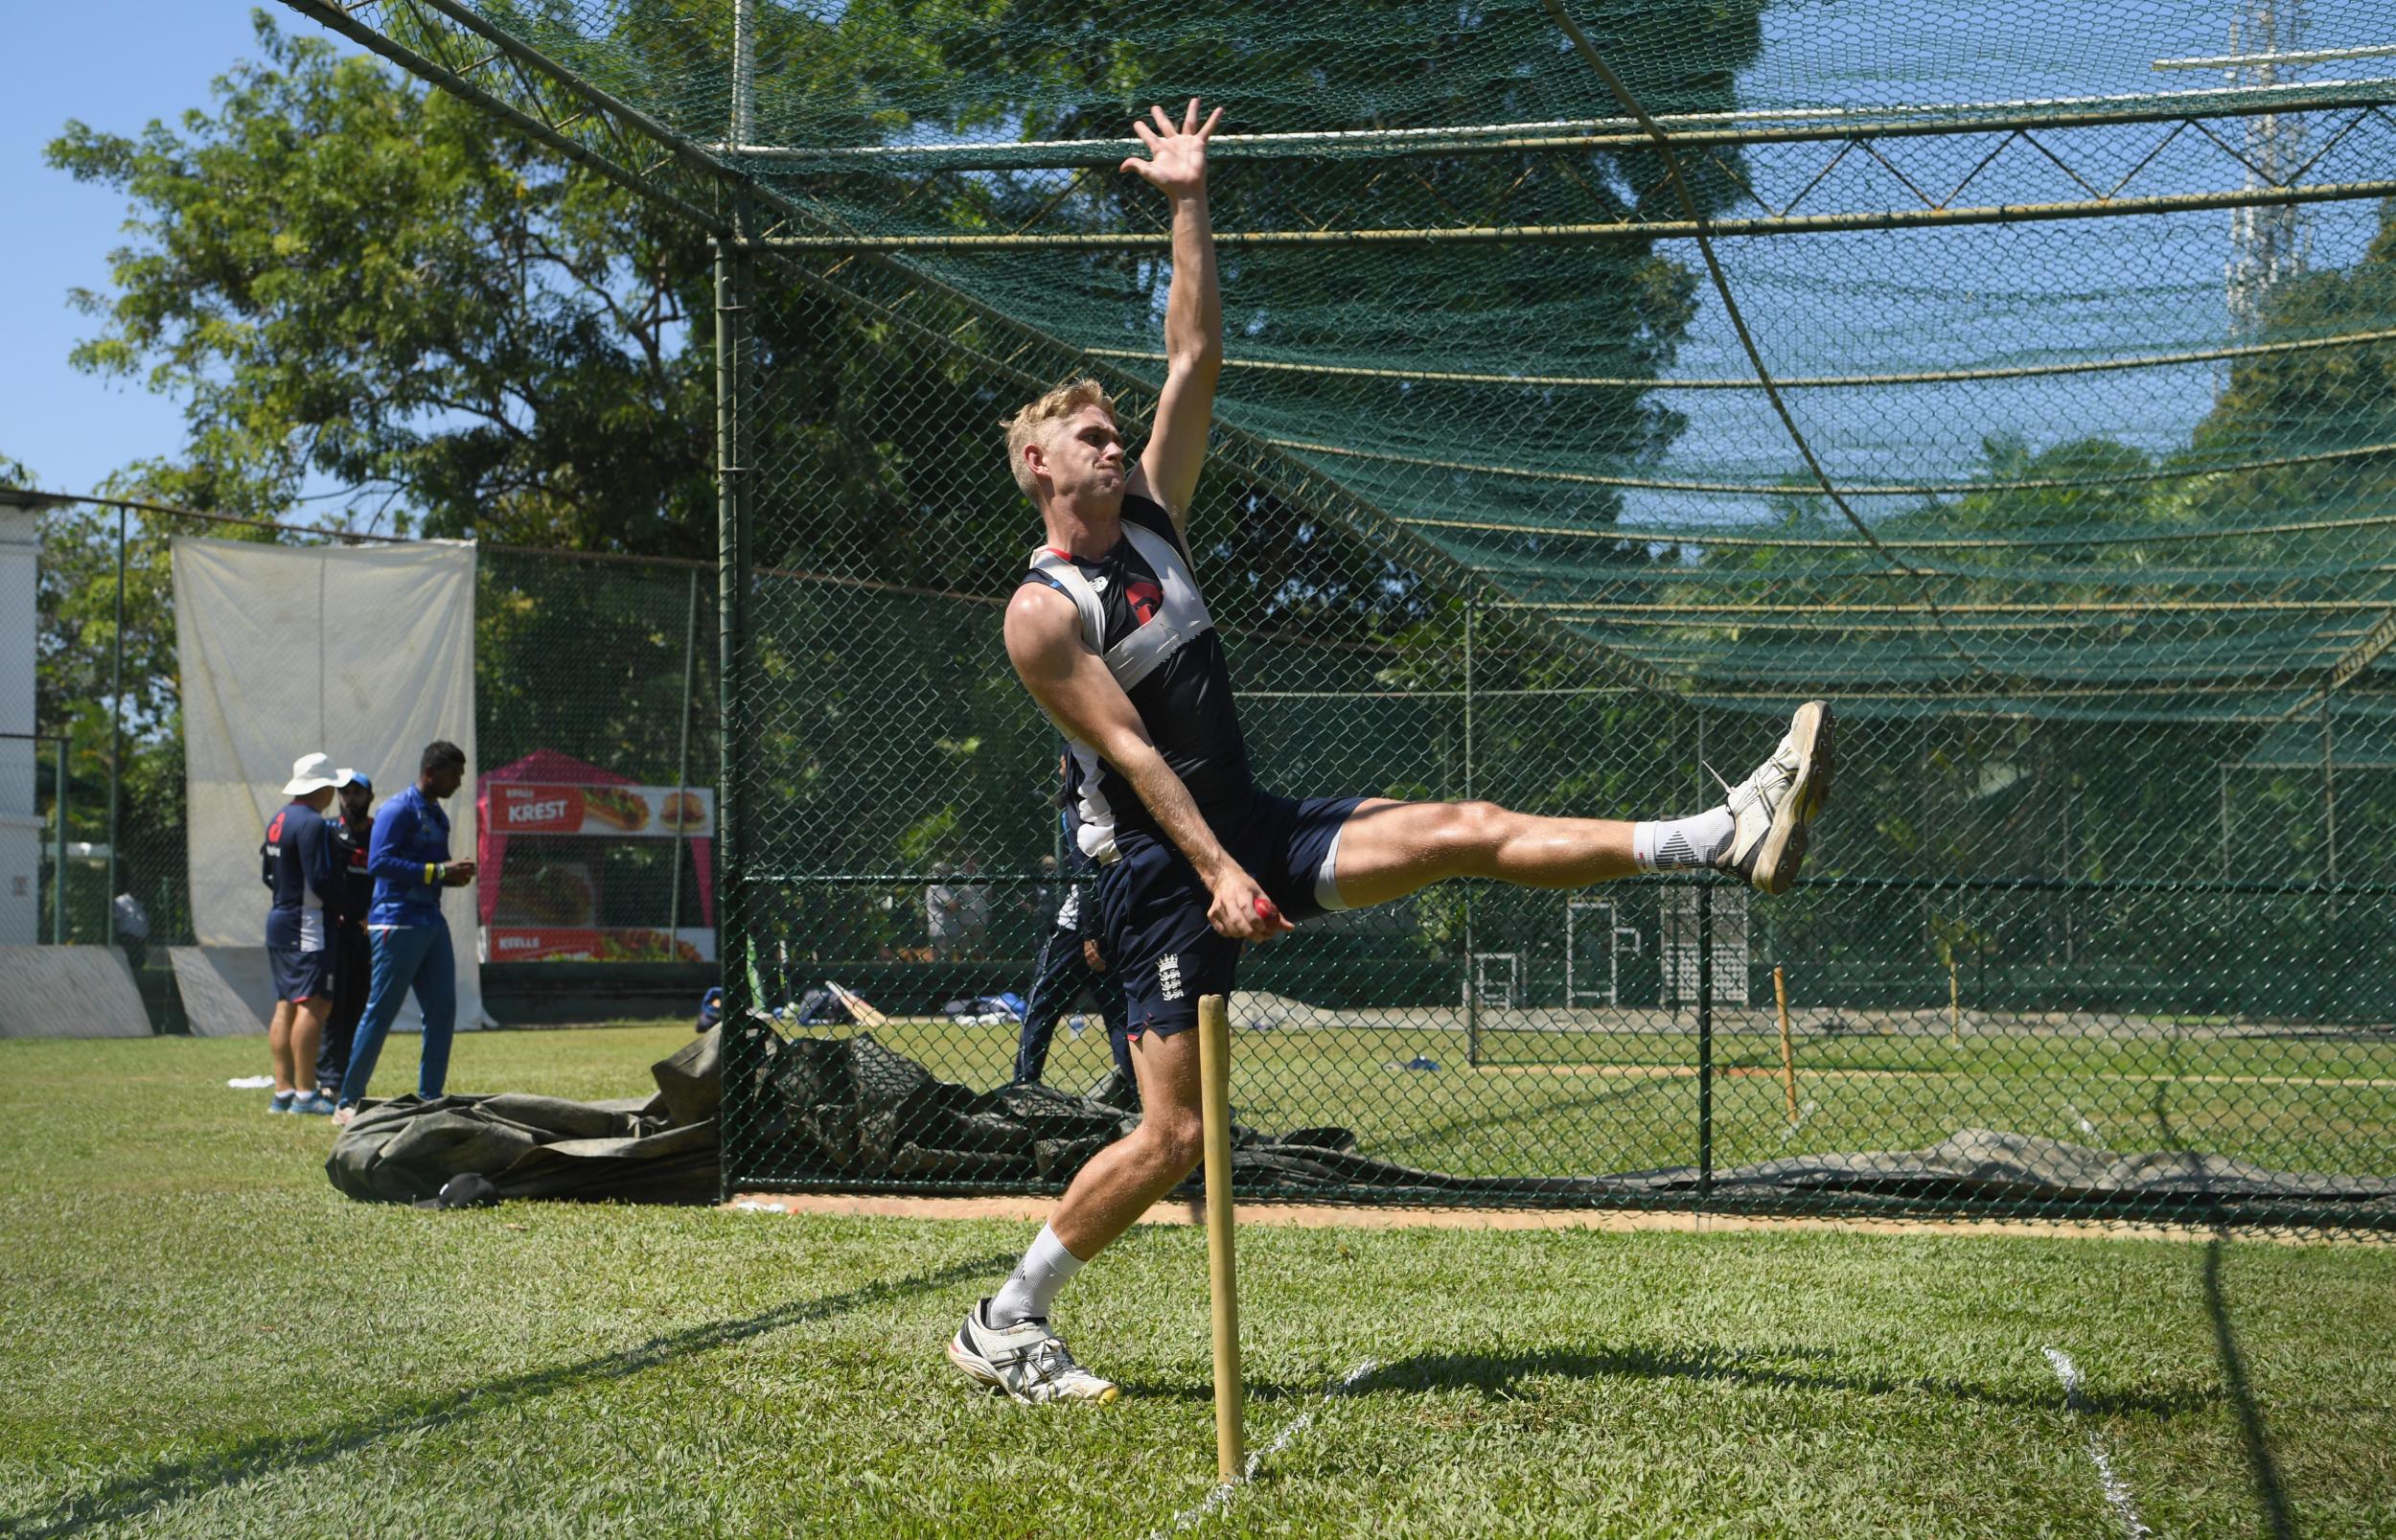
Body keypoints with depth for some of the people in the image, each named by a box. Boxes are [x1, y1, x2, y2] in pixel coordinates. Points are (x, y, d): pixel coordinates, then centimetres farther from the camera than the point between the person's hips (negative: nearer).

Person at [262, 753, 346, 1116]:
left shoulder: (278, 821, 14)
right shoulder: (312, 823, -15)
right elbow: (322, 880, -20)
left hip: (279, 919, 10)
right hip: (308, 924, -10)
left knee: (286, 1005, 11)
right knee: (313, 1004, -10)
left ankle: (283, 1091, 12)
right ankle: (306, 1094, -14)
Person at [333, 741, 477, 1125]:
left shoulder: (438, 816, 18)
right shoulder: (398, 809, -10)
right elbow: (379, 862, -20)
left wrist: (454, 875, 3)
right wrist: (438, 871, -22)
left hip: (432, 922, 9)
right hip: (397, 924, -9)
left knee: (442, 1010, 7)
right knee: (380, 1012, -6)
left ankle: (429, 1099, 15)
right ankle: (348, 1103, 0)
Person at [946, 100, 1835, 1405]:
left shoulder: (1152, 515, 9)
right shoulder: (1043, 612, -10)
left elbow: (1196, 357, 9)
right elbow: (1130, 750, -18)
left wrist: (1189, 205, 5)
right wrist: (1216, 872, -24)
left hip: (1256, 827, 7)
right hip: (1162, 867, -7)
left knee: (1468, 833, -5)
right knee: (1175, 1135, -8)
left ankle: (1737, 837, -10)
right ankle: (1003, 1327, 3)